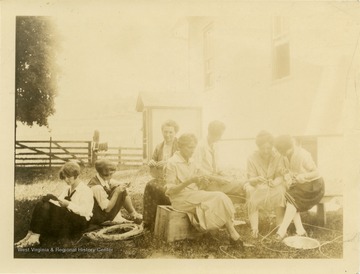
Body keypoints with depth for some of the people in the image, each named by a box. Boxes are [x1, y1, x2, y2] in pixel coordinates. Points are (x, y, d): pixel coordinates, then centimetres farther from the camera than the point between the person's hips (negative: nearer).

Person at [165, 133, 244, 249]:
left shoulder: (192, 163, 14)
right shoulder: (172, 163, -8)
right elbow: (170, 190, -12)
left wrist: (199, 181, -6)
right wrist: (189, 181, -23)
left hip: (194, 195, 7)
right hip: (180, 199, -7)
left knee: (220, 198, -21)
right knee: (219, 197, -23)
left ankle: (233, 236, -24)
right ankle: (234, 236, -18)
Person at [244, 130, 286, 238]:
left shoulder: (277, 156, -7)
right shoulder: (252, 158, -9)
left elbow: (280, 176, -9)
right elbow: (251, 179, -12)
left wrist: (275, 182, -33)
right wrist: (257, 179, -37)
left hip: (274, 189, 1)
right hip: (258, 189, 0)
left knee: (280, 189, -31)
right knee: (249, 188, -32)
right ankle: (254, 227, -36)